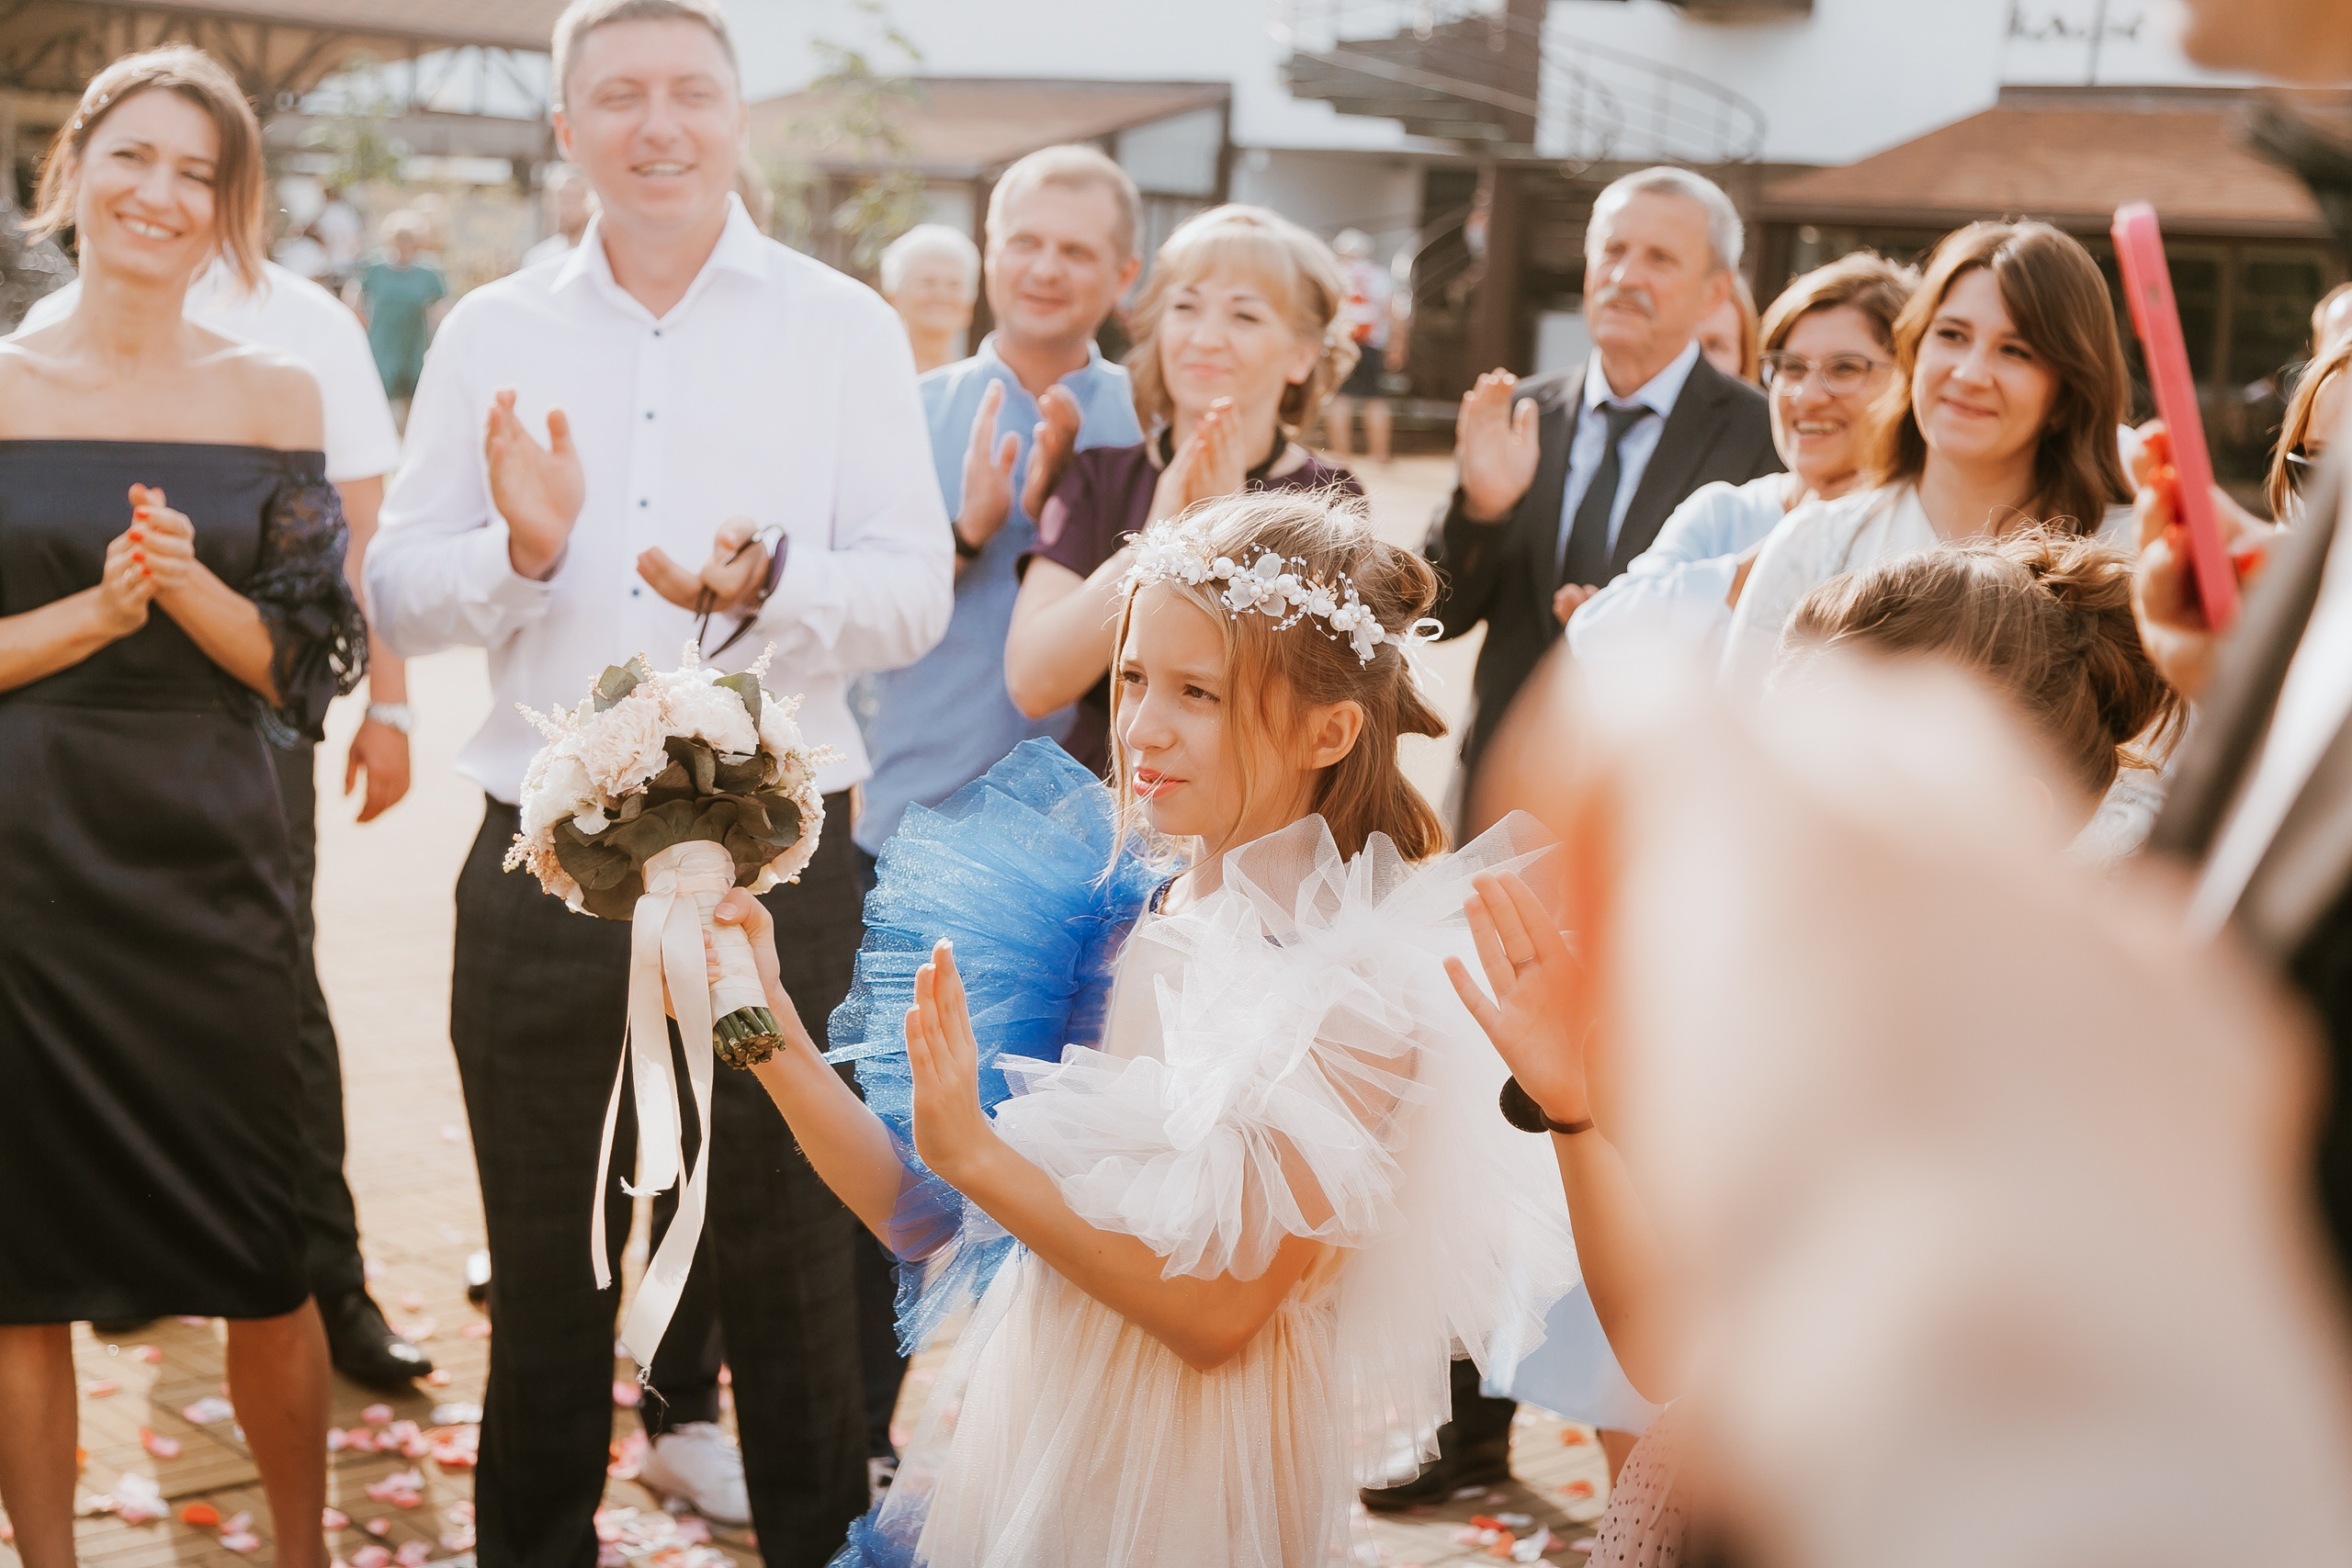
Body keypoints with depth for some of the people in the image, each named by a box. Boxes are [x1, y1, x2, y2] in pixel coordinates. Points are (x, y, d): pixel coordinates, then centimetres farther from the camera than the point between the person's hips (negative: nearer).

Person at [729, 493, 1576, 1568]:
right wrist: (770, 1035, -11)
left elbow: (1216, 1314, -20)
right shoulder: (1102, 913, -2)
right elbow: (923, 1218, -1)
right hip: (1008, 1457, 5)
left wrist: (975, 1153, -24)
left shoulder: (1356, 986, -17)